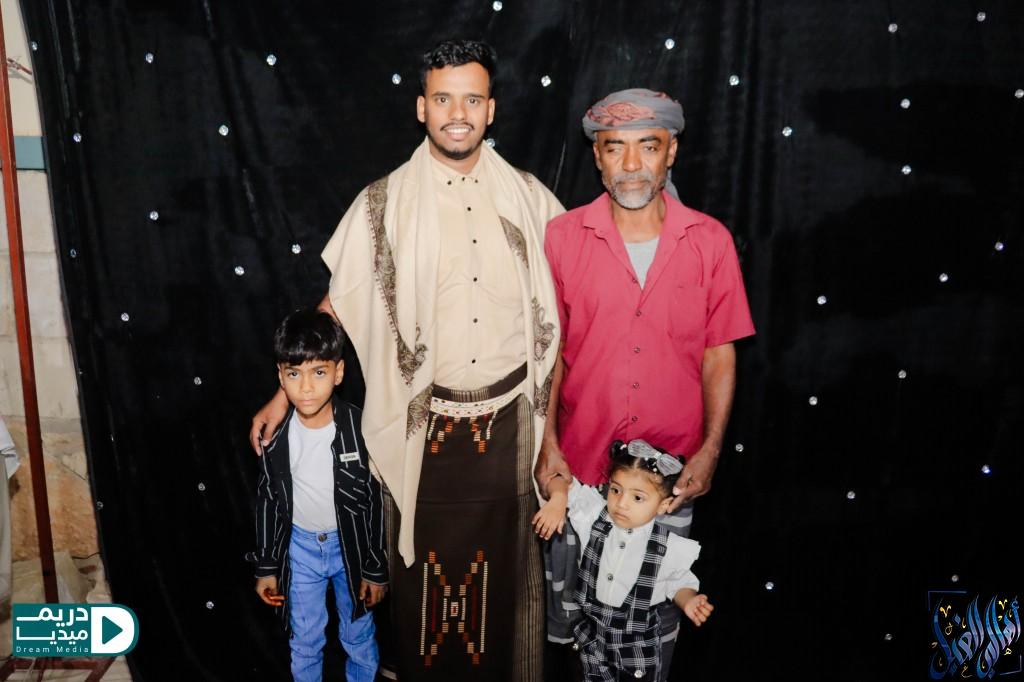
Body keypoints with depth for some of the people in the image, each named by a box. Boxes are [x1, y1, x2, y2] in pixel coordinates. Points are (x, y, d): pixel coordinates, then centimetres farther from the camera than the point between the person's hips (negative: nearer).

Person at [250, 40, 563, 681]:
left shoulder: (529, 197, 1)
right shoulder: (385, 202, -4)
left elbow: (555, 314, 7)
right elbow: (337, 304, 1)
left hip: (507, 422, 1)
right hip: (422, 426, -1)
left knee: (505, 568, 14)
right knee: (424, 569, 12)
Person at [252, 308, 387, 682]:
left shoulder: (359, 427, -21)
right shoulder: (275, 433, -14)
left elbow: (375, 501, -12)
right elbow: (268, 500, -1)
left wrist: (375, 569, -6)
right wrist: (266, 567, 4)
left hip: (350, 542, -1)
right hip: (299, 544, 2)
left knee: (359, 636, 17)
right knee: (305, 640, 18)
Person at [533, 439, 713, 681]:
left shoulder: (669, 547, -16)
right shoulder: (593, 515, -13)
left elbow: (680, 582, -1)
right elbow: (564, 481, -5)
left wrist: (688, 601, -20)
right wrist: (558, 500, -24)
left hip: (638, 641, -2)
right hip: (592, 633, 2)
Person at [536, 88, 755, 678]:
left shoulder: (711, 241, -3)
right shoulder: (562, 237, -5)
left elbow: (719, 353, 1)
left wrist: (710, 450, -6)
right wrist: (548, 447, -6)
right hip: (579, 459, 0)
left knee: (661, 607, 15)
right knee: (569, 596, 16)